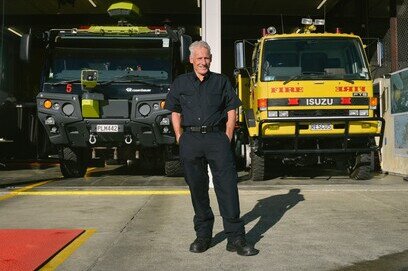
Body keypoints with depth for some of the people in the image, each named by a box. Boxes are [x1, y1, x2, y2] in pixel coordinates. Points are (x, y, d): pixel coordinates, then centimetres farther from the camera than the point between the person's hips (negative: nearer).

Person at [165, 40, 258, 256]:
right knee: (197, 188, 7)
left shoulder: (221, 81, 10)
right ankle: (203, 235, 19)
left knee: (227, 186, -7)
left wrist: (227, 137, -1)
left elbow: (231, 110, 8)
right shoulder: (180, 83, 13)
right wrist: (180, 139, 4)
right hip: (190, 139, 2)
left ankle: (235, 238, -4)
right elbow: (175, 112, 14)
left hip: (216, 136, -1)